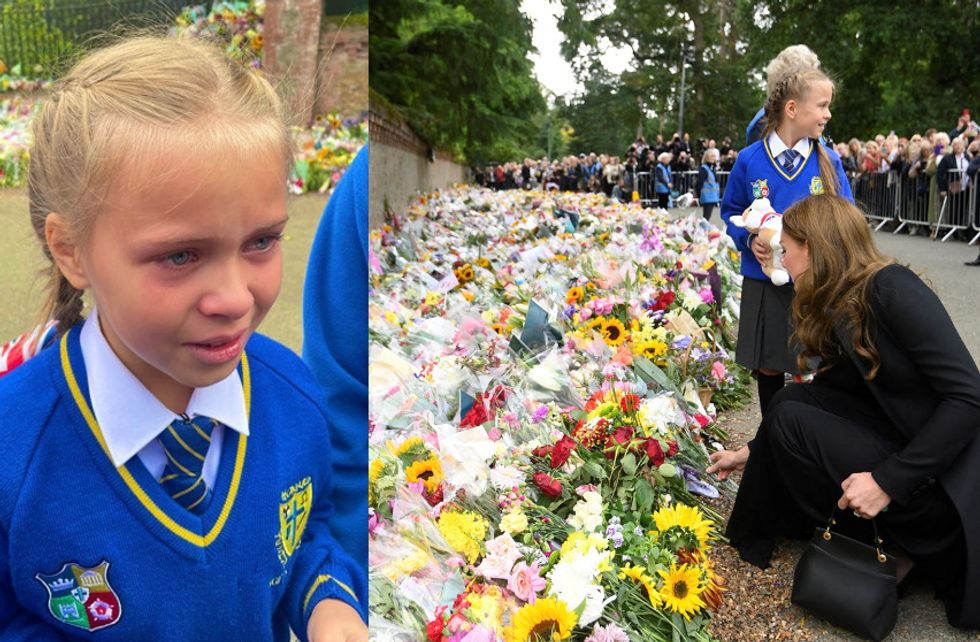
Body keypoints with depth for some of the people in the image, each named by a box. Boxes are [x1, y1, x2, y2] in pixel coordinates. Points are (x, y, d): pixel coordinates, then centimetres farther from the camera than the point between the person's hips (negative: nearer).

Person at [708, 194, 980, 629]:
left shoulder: (892, 288, -20)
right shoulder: (837, 312, 6)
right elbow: (823, 400, 17)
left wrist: (888, 480, -24)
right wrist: (752, 451, 22)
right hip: (902, 443, 8)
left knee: (790, 420, -12)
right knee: (792, 402, 1)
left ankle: (899, 545, 4)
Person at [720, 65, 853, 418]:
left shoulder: (828, 161, -2)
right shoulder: (749, 160, -4)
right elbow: (731, 211, 6)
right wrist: (749, 240, -13)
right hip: (764, 282, 0)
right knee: (768, 368, 12)